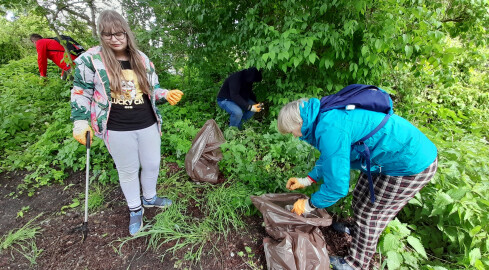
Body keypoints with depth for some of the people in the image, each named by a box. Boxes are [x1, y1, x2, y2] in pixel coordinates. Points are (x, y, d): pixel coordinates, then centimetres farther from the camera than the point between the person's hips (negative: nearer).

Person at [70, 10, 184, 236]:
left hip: (149, 125, 4)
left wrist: (167, 95, -9)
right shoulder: (91, 60, -7)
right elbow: (81, 93, 0)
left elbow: (153, 89, 11)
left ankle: (149, 198, 42)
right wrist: (80, 122, -5)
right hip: (118, 131, -3)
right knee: (128, 171, 11)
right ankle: (135, 210, 34)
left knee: (152, 165, 16)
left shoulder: (142, 59, 4)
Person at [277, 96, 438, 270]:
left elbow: (337, 187, -27)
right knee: (360, 198, 24)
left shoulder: (330, 130, -33)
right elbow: (329, 157, 14)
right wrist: (306, 180, 12)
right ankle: (357, 230, 52)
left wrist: (309, 205, -10)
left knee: (369, 216, 6)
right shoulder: (327, 115, -2)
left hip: (413, 164, -9)